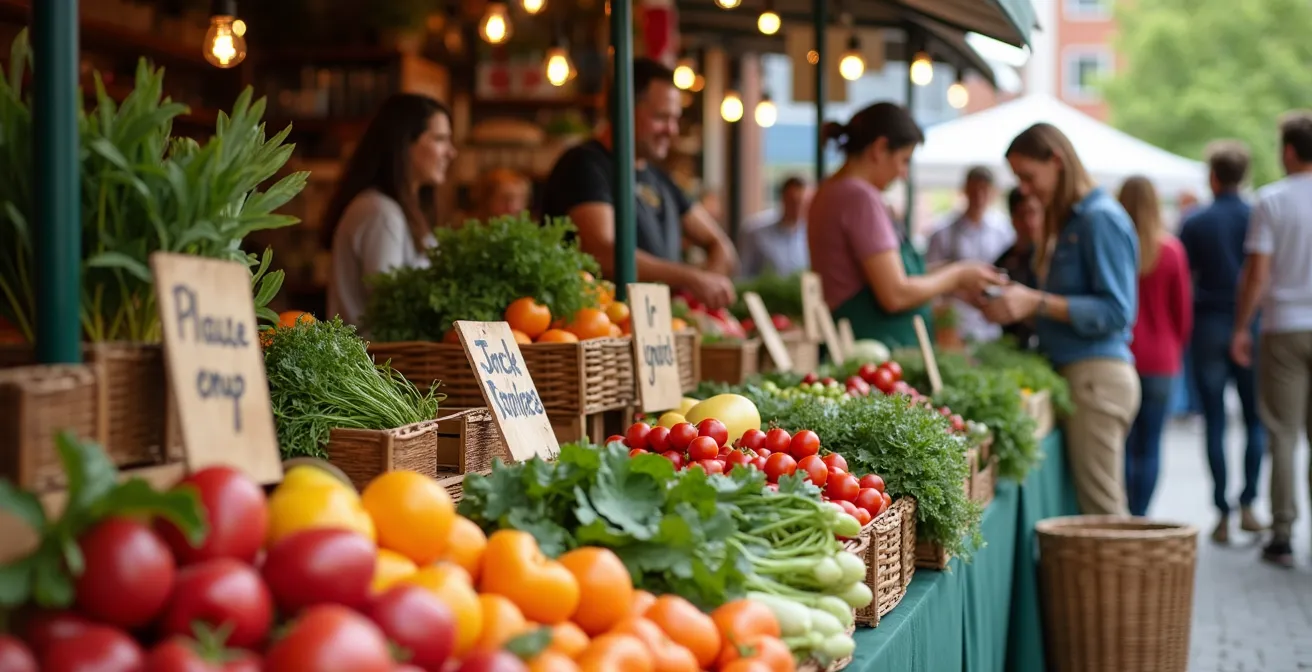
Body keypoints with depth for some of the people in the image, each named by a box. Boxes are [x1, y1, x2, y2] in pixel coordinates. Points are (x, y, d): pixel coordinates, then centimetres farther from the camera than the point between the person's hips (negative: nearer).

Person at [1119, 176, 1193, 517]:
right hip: (1160, 360, 0)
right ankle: (1139, 517, 1)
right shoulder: (1172, 250, -4)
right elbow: (1183, 310, 4)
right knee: (1149, 447, 5)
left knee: (1121, 446, 7)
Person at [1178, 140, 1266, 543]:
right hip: (1250, 327, 0)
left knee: (1215, 422, 3)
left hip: (1209, 327, 0)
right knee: (1255, 418, 11)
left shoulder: (1194, 223, -1)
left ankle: (1223, 514, 1)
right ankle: (1248, 504, 2)